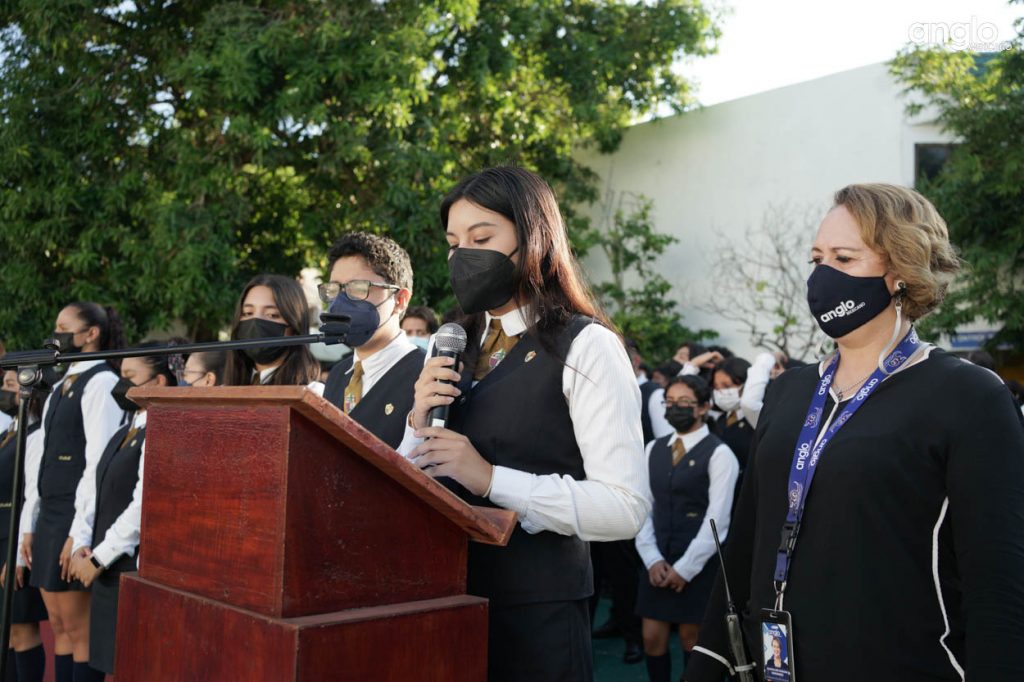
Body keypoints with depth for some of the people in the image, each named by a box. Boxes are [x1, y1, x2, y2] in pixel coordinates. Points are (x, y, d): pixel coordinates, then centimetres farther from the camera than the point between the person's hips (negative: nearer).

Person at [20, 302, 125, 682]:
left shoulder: (101, 382, -10)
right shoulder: (60, 387, 17)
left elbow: (99, 462, -17)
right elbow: (42, 459, 16)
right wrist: (30, 523, 12)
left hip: (77, 517, -9)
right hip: (49, 515, 9)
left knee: (79, 629, -3)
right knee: (59, 626, 12)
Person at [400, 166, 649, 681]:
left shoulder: (586, 346, -10)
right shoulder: (453, 350, 8)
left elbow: (625, 508, -18)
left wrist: (491, 479, -21)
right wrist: (419, 425, -8)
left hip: (536, 612, -5)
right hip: (445, 601, 6)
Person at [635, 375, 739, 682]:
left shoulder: (719, 454, -8)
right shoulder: (654, 449, 9)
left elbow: (717, 519, -12)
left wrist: (685, 567, -13)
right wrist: (653, 559, -5)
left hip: (699, 565, -5)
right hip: (658, 561, 5)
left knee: (692, 640, 6)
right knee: (652, 639, 7)